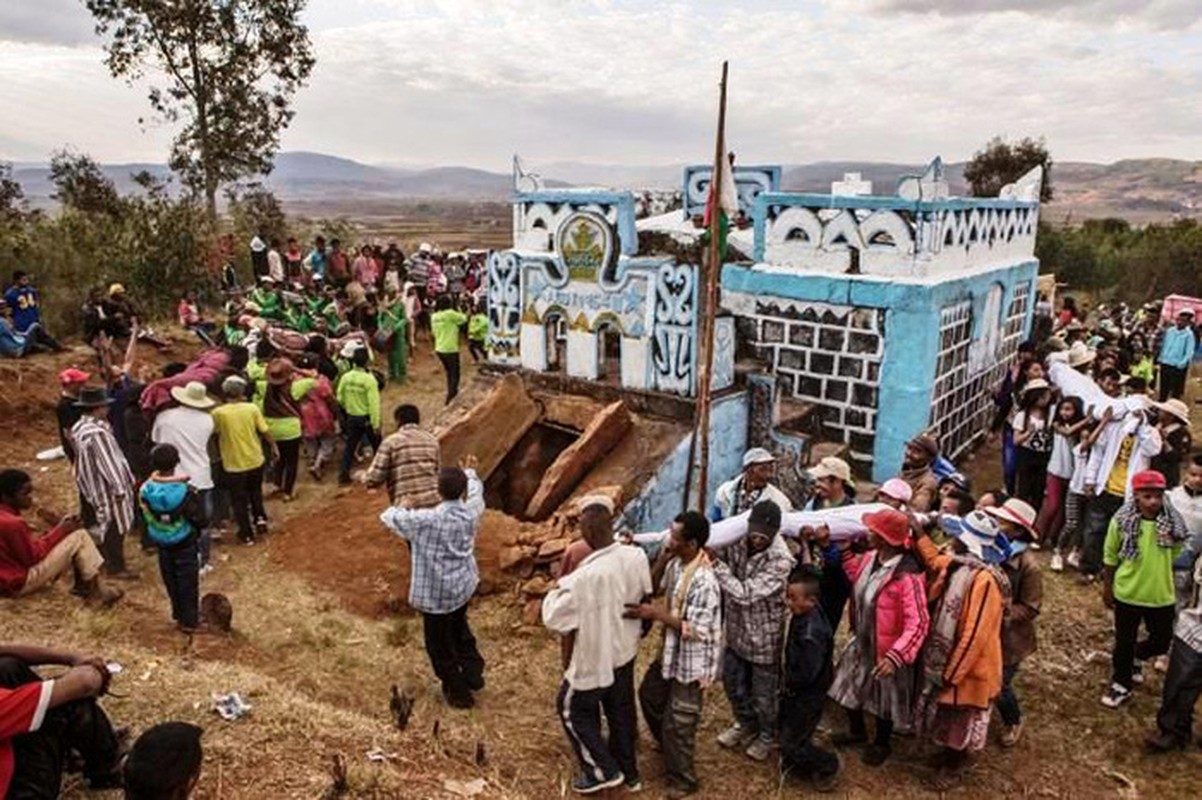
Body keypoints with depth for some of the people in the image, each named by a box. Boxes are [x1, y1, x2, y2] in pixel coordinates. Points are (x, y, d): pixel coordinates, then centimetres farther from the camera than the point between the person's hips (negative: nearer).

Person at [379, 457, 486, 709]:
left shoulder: (426, 520, -25)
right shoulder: (471, 512, -11)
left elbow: (389, 516, -9)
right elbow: (476, 492, 14)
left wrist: (402, 510, 14)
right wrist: (470, 473, 33)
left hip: (436, 593, -5)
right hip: (463, 586, 5)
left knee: (440, 645, 14)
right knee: (459, 629, 32)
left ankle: (458, 692, 26)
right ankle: (473, 672, 35)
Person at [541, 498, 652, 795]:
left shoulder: (586, 576, -34)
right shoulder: (636, 556, -16)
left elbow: (553, 618, -23)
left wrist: (557, 589, -6)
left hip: (595, 656, -6)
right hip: (625, 649, 6)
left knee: (573, 709, 18)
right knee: (621, 709, 24)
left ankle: (603, 770, 27)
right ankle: (628, 772, 40)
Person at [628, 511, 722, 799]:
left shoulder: (704, 582, -33)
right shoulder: (677, 562, -7)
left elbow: (697, 631, -30)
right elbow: (654, 586, 6)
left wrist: (656, 613, -29)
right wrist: (662, 557, -11)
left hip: (692, 662, -9)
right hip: (670, 651, 9)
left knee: (677, 722, 6)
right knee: (649, 695, 28)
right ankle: (668, 745, 53)